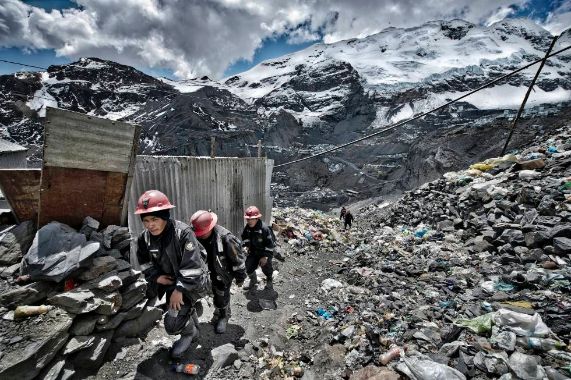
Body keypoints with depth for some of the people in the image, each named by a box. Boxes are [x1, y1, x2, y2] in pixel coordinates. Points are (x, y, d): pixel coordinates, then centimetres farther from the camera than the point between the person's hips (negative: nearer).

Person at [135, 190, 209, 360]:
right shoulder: (145, 238, -10)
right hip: (169, 280, 7)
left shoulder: (183, 233, -32)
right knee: (184, 308, 28)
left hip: (191, 282, -7)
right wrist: (155, 276, -10)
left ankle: (189, 333, 25)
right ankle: (193, 328, 59)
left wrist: (179, 289, -27)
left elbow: (192, 266, -31)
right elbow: (144, 261, 5)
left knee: (173, 324, -9)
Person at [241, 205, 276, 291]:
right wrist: (245, 246, -8)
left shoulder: (264, 228, -30)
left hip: (265, 252, -5)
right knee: (249, 265, 1)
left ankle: (269, 282, 33)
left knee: (266, 267, -1)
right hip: (253, 251, 5)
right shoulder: (247, 227, -12)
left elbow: (270, 243, -25)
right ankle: (253, 282, 29)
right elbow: (245, 237, 9)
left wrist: (265, 256, -23)